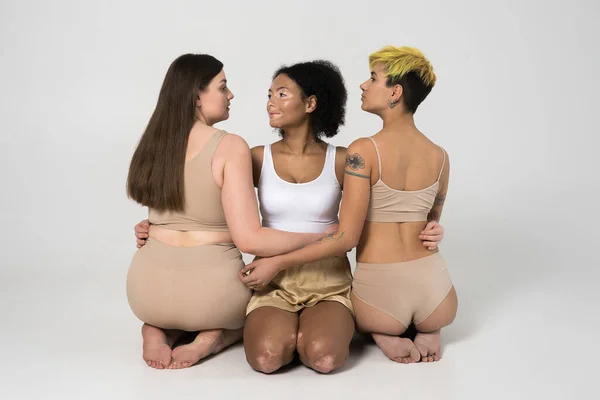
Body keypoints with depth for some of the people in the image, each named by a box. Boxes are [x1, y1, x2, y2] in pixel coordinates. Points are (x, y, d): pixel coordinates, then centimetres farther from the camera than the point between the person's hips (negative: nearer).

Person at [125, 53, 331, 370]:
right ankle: (214, 336, -1)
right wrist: (320, 238, -9)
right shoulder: (230, 147, -15)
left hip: (147, 288, 5)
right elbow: (249, 239, -19)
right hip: (207, 290, -4)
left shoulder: (152, 143, 3)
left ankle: (159, 329, 6)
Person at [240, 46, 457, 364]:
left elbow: (346, 237, -17)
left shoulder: (363, 151, -15)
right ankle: (427, 330, 10)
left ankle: (381, 334, 4)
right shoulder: (440, 156, 0)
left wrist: (277, 263, -9)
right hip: (434, 290, 4)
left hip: (379, 292, -3)